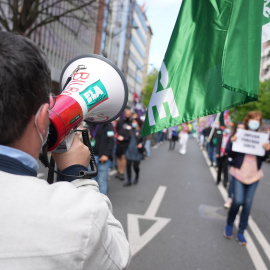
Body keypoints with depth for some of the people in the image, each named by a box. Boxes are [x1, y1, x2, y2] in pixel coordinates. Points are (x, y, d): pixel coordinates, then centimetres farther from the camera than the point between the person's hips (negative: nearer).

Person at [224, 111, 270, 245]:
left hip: (254, 174, 3)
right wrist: (231, 141, -23)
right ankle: (229, 224, 17)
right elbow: (230, 153, -6)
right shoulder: (239, 134, -6)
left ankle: (241, 232, 20)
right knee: (238, 200, -12)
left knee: (248, 204, 6)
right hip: (239, 172, -3)